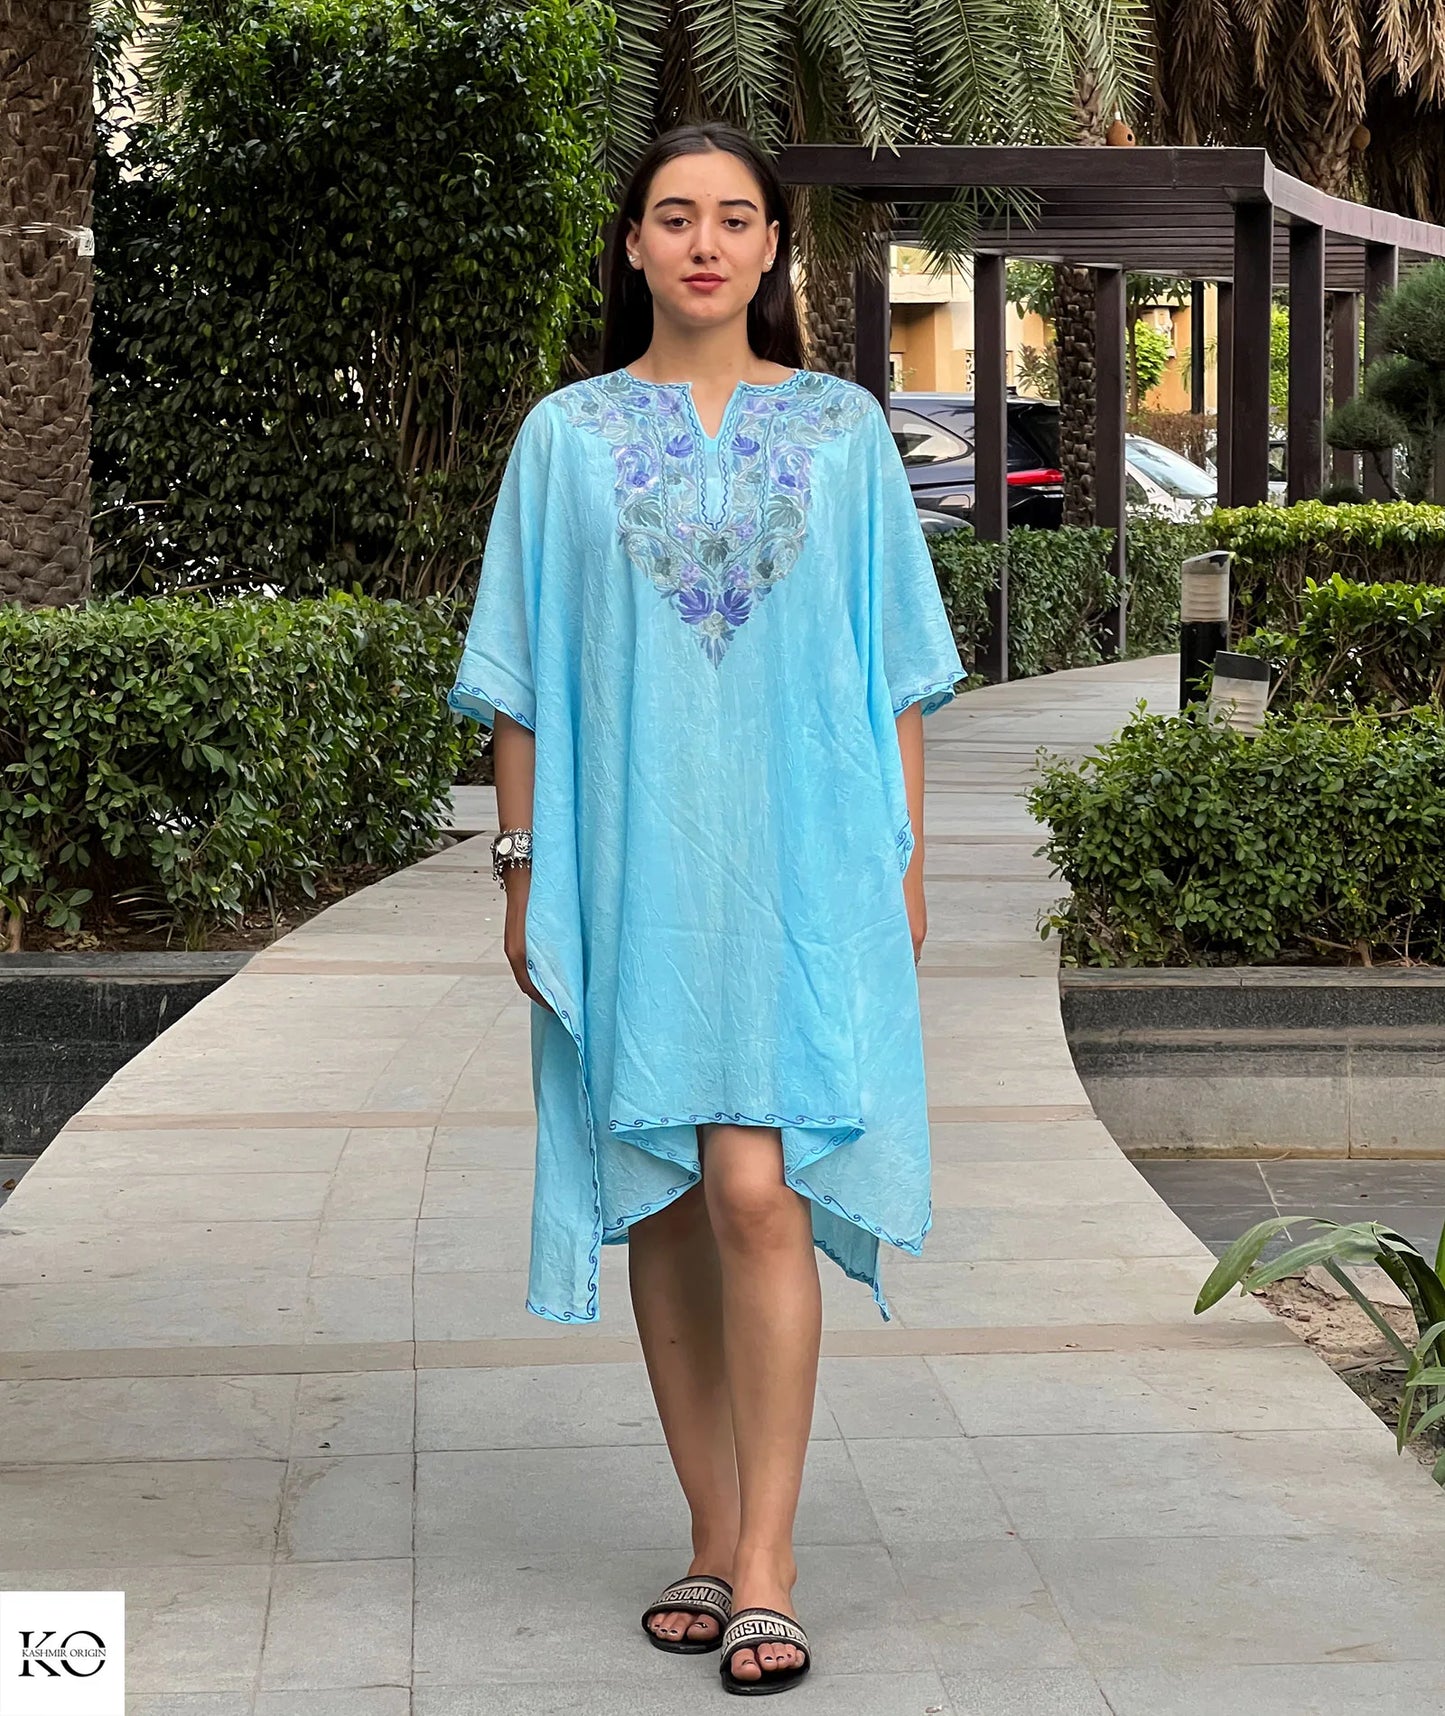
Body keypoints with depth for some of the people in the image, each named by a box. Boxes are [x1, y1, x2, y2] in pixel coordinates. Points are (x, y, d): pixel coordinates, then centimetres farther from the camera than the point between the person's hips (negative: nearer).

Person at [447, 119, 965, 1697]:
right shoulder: (566, 438, 7)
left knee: (753, 1188, -13)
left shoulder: (842, 429, 7)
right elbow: (522, 677, 7)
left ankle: (765, 1565, -7)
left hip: (800, 863, -1)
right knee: (667, 1207, 5)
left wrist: (906, 856, 4)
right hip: (629, 867, 2)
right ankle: (714, 1538, 17)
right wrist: (523, 866, 2)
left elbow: (896, 663, 8)